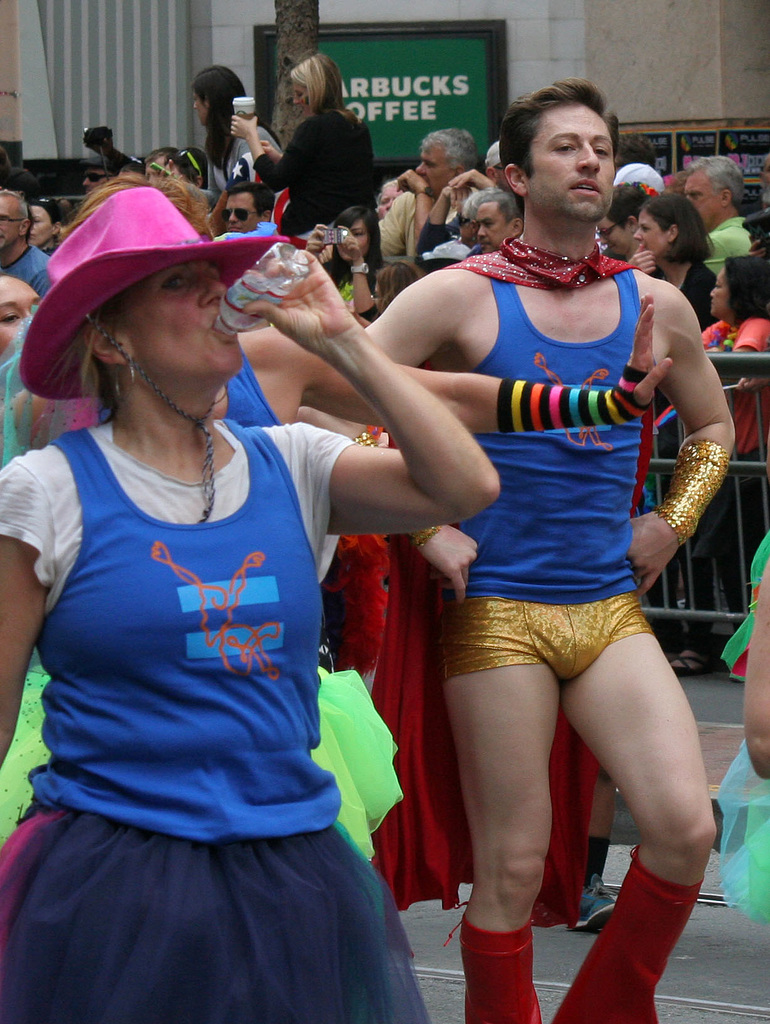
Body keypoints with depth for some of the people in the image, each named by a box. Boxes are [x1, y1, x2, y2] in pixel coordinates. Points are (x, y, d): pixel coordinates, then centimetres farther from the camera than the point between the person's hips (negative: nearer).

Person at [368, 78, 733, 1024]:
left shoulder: (655, 306, 9)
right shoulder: (462, 297, -4)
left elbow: (712, 427, 27)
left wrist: (670, 525, 12)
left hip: (612, 612, 4)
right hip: (497, 613, -4)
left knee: (686, 828, -10)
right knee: (510, 869, -1)